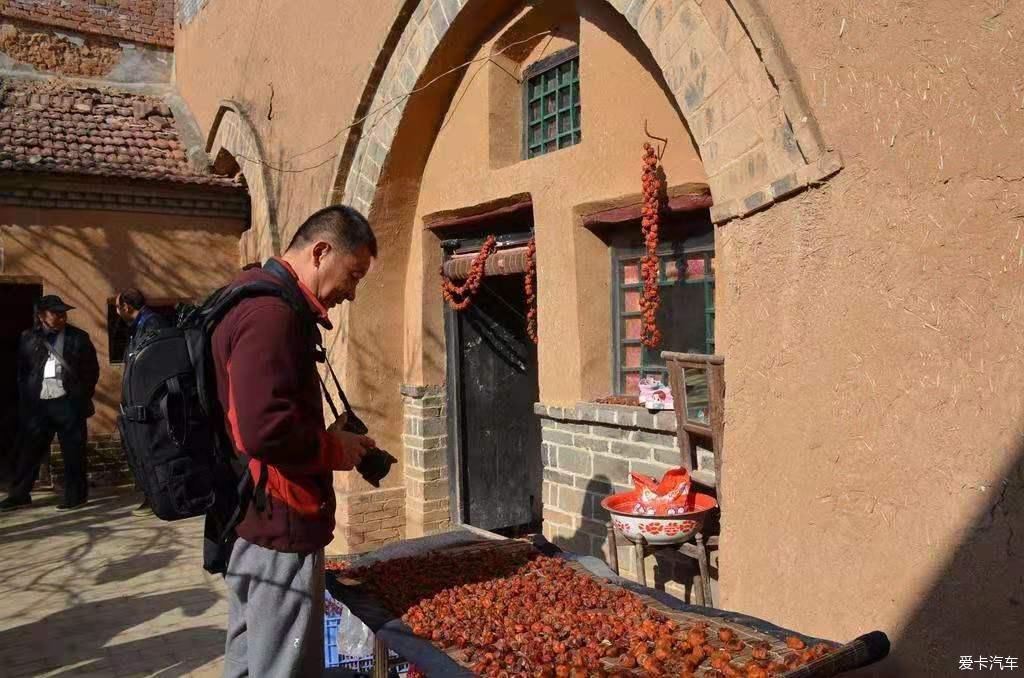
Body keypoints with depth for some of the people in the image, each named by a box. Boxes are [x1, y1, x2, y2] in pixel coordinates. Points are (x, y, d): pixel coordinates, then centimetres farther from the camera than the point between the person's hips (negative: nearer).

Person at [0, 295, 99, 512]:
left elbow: (92, 369, 7)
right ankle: (19, 495, 21)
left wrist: (83, 396, 1)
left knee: (73, 452, 2)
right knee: (29, 451, 9)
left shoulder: (78, 337, 4)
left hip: (68, 403, -2)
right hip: (37, 404, 2)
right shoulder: (28, 338, 8)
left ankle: (76, 495, 11)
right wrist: (25, 400, 3)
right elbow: (21, 372, 10)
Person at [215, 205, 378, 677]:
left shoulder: (253, 297, 13)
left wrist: (329, 438, 9)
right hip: (280, 523, -11)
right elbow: (265, 430, -31)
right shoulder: (272, 311, -21)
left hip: (249, 516, 11)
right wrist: (334, 450, -14)